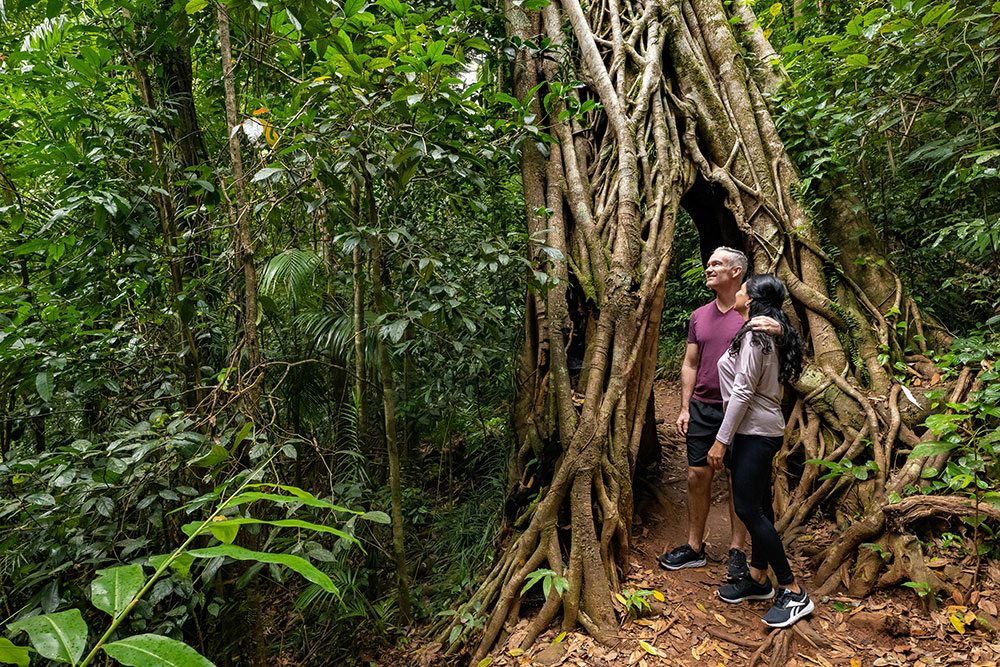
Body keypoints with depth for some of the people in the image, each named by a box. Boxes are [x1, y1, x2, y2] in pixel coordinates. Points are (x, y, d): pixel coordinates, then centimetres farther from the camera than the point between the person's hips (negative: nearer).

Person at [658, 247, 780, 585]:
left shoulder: (753, 313, -3)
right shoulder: (699, 316, 11)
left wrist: (778, 330, -33)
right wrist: (684, 408, 7)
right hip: (702, 406, 4)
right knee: (697, 475, 6)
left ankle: (737, 552, 15)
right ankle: (694, 547, 19)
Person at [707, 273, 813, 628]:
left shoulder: (753, 336, -17)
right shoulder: (767, 335, 13)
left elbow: (742, 393, -20)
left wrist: (721, 440, -18)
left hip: (755, 432, -10)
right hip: (759, 430, 10)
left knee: (748, 508, -8)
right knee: (757, 506, 14)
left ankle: (793, 593, 0)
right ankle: (758, 579, 25)